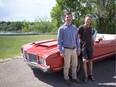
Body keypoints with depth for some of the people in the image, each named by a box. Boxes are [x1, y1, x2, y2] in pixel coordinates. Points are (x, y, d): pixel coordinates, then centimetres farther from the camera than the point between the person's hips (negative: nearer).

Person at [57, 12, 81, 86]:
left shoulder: (75, 28, 6)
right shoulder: (61, 28, -8)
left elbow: (77, 39, 11)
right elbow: (59, 41, -7)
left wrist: (78, 49, 8)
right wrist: (61, 52, -11)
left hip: (74, 49, 5)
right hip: (67, 50, -5)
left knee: (74, 65, 16)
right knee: (67, 66, 6)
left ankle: (74, 77, 33)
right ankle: (66, 78, 25)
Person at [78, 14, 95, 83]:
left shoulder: (91, 29, 10)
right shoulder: (81, 27, -7)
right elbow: (78, 37, -8)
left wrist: (93, 46, 15)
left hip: (90, 47, 5)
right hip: (83, 47, -5)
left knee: (90, 61, 10)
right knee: (84, 61, -11)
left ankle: (91, 75, 23)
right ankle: (86, 76, 3)